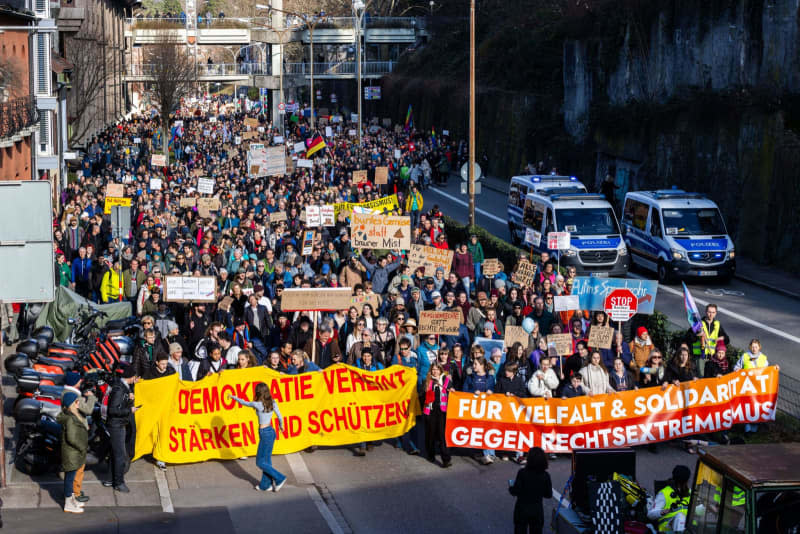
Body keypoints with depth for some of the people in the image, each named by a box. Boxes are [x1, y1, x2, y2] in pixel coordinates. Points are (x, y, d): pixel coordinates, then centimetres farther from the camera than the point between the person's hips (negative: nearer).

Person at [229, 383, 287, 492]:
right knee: (266, 460, 16)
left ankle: (279, 478, 1)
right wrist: (281, 426, 28)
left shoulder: (257, 404, -17)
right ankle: (265, 485, 22)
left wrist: (234, 397, 17)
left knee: (260, 462, 5)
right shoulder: (273, 403, -1)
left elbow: (244, 402, -1)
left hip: (265, 434, -7)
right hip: (271, 431, 7)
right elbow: (280, 417, 7)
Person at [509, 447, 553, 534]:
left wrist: (510, 487, 8)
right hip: (537, 510, 2)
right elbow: (549, 495, 0)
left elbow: (515, 492, -14)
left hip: (522, 509, -2)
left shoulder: (522, 473, -16)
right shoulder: (545, 475, -7)